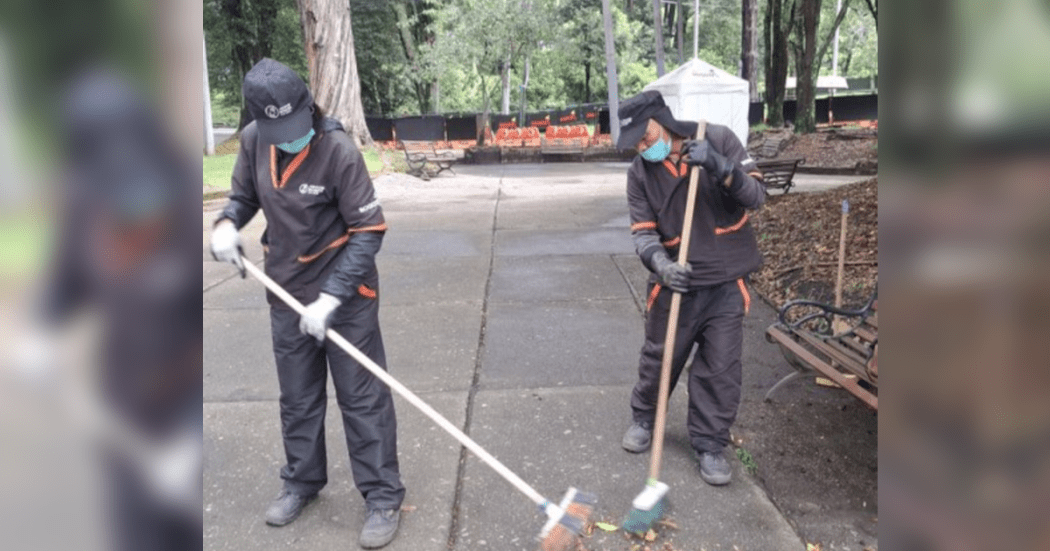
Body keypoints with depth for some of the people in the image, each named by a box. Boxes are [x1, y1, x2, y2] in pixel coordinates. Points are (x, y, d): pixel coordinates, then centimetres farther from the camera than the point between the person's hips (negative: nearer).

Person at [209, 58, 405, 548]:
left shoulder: (338, 150, -21)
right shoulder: (252, 140, -5)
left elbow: (369, 230, -19)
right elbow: (244, 194, 12)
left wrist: (332, 297, -24)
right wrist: (227, 223, -11)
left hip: (345, 293, -5)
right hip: (286, 292, 5)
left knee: (362, 397, 2)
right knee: (297, 397, 18)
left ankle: (383, 496, 16)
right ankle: (301, 481, 39)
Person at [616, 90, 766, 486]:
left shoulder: (719, 140, -9)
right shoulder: (640, 172, -4)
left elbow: (756, 195, -12)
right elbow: (643, 232, -8)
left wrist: (719, 167, -30)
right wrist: (662, 265, -28)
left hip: (726, 281, -1)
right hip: (675, 283, 1)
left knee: (720, 370, 5)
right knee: (658, 358, 13)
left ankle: (710, 445, 23)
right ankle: (644, 418, 40)